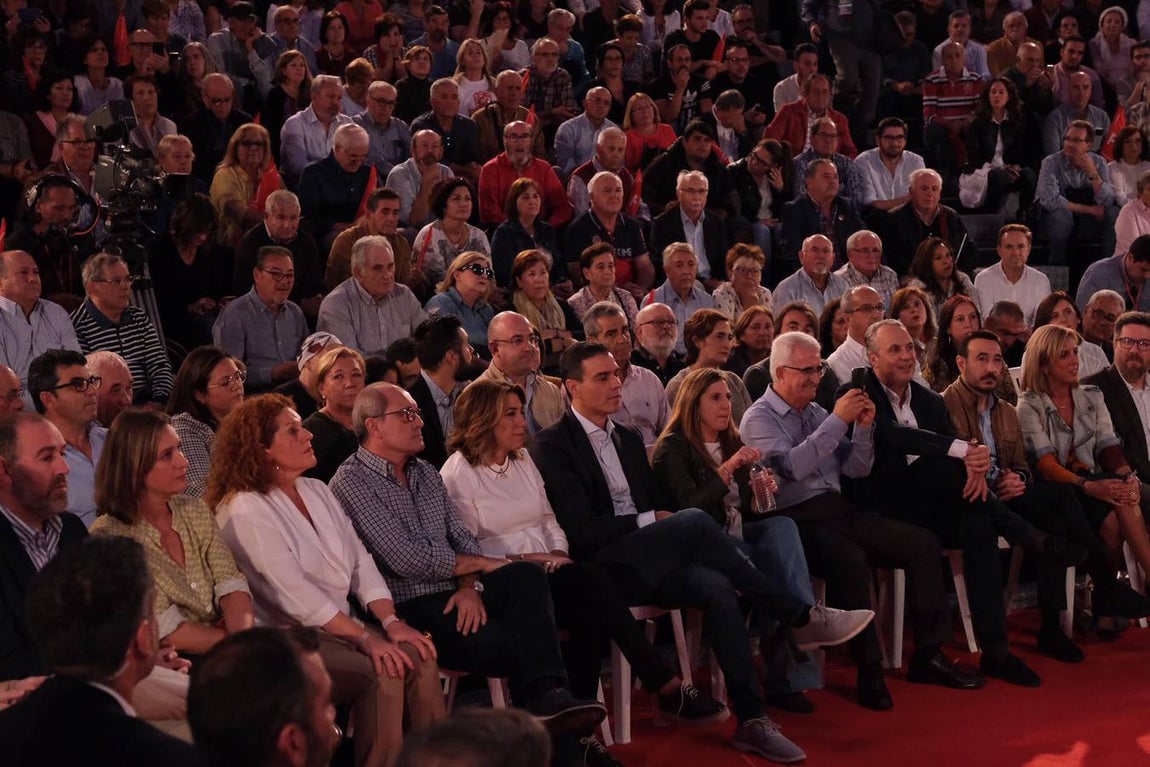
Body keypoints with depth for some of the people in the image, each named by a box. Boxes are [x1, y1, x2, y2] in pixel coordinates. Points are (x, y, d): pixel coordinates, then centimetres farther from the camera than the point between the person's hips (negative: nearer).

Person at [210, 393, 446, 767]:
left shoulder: (316, 490, 13)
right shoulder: (244, 510, -13)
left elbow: (360, 560, 8)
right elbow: (293, 590, -20)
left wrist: (391, 621, -8)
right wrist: (365, 637, -22)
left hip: (340, 625, 7)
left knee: (419, 660, -16)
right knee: (383, 674, -26)